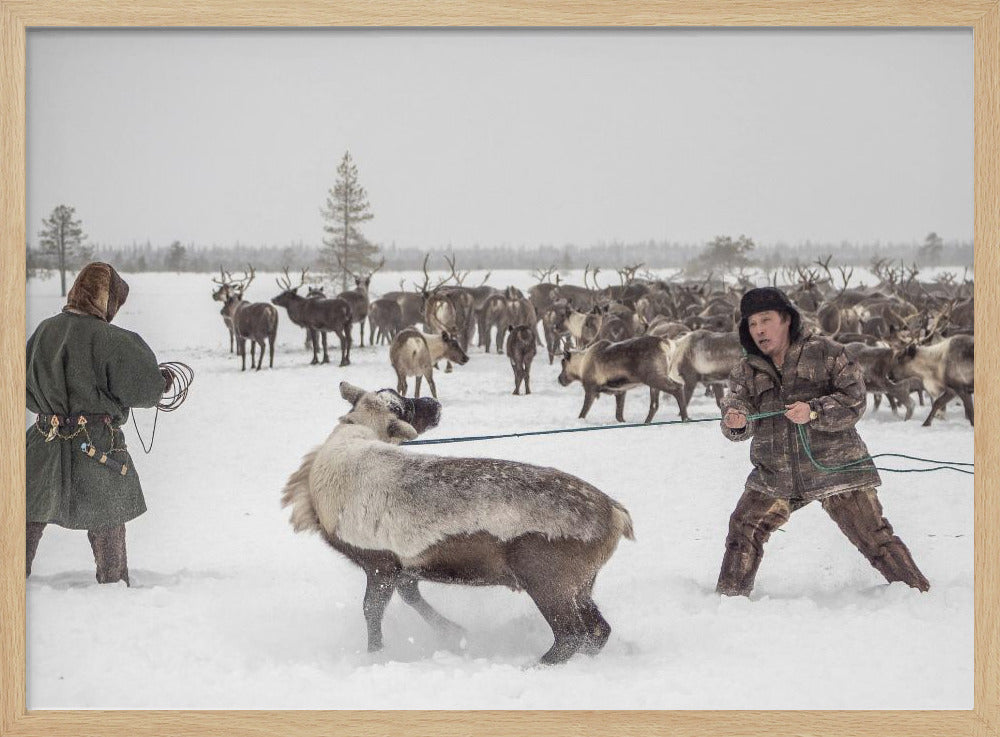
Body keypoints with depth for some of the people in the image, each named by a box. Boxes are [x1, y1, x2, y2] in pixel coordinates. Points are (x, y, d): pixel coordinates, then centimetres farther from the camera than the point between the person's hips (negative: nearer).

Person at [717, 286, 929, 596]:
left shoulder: (824, 352, -3)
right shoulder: (746, 371, 8)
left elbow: (854, 401, -10)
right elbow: (735, 406, -6)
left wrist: (814, 411, -27)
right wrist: (736, 423, -30)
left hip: (835, 467, -3)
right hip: (775, 477, 4)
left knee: (874, 537, -3)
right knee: (742, 532, -3)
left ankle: (919, 594, 8)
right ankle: (728, 598, 12)